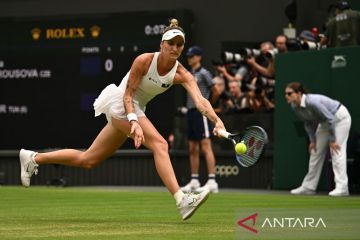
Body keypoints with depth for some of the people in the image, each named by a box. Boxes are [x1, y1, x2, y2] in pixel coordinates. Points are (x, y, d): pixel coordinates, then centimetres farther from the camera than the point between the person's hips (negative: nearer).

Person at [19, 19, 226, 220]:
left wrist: (217, 120, -41)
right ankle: (182, 200, -35)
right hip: (119, 103, -7)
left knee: (87, 160, 12)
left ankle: (34, 158, 25)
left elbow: (200, 101, -23)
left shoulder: (181, 74, -9)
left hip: (135, 109, 7)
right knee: (159, 144, -25)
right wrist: (134, 122, -31)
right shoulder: (144, 61, -18)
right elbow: (128, 94, -15)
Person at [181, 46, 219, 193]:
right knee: (192, 149, 10)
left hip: (201, 112, -9)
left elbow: (216, 91, -3)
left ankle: (212, 182, -17)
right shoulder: (190, 75, 17)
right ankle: (194, 181, 15)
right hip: (191, 112, 9)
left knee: (206, 147, -13)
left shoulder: (203, 73, -6)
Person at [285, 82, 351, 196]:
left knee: (337, 151, -18)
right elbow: (309, 123, 4)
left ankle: (342, 187, -21)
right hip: (325, 121, 9)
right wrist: (313, 140, 1)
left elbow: (330, 119, -30)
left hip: (340, 117, -8)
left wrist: (332, 140, -24)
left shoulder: (312, 102, -37)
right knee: (315, 151, 7)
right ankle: (308, 187, 13)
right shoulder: (294, 107, -12)